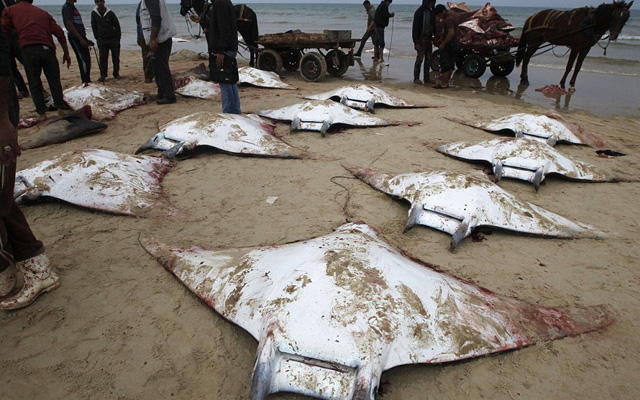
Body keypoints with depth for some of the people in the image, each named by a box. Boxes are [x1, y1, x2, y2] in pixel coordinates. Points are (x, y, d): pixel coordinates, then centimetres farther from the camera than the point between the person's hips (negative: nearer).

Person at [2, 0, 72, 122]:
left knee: (34, 83, 7)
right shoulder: (43, 12, 22)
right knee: (54, 80, 12)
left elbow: (4, 31, 8)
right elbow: (59, 33, 11)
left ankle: (42, 113, 5)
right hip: (47, 48, 2)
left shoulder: (10, 10, 17)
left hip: (28, 49, -1)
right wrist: (66, 53, 14)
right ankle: (61, 109, 11)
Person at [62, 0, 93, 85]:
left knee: (87, 59, 9)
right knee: (84, 60, -11)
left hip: (80, 37, 9)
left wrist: (85, 39, 22)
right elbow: (70, 25, -16)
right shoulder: (66, 7, -8)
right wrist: (81, 39, -21)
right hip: (75, 38, -9)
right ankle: (86, 81, -8)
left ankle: (87, 81, 15)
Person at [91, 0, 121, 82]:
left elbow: (117, 26, -2)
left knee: (115, 57, 2)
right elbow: (94, 26, 9)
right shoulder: (94, 13, 0)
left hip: (113, 38, -2)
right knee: (102, 58, -2)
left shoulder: (110, 13, -7)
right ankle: (103, 75, 2)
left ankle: (116, 74, 14)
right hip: (101, 40, 2)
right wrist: (97, 38, 5)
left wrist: (118, 39, -5)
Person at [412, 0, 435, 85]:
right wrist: (416, 42, -19)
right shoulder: (419, 12, -11)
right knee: (420, 58, -7)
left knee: (428, 58, 7)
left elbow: (433, 25, 18)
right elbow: (415, 28, -14)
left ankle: (426, 78, 12)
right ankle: (416, 78, 1)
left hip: (428, 38, 7)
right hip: (421, 38, -7)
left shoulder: (431, 12, 10)